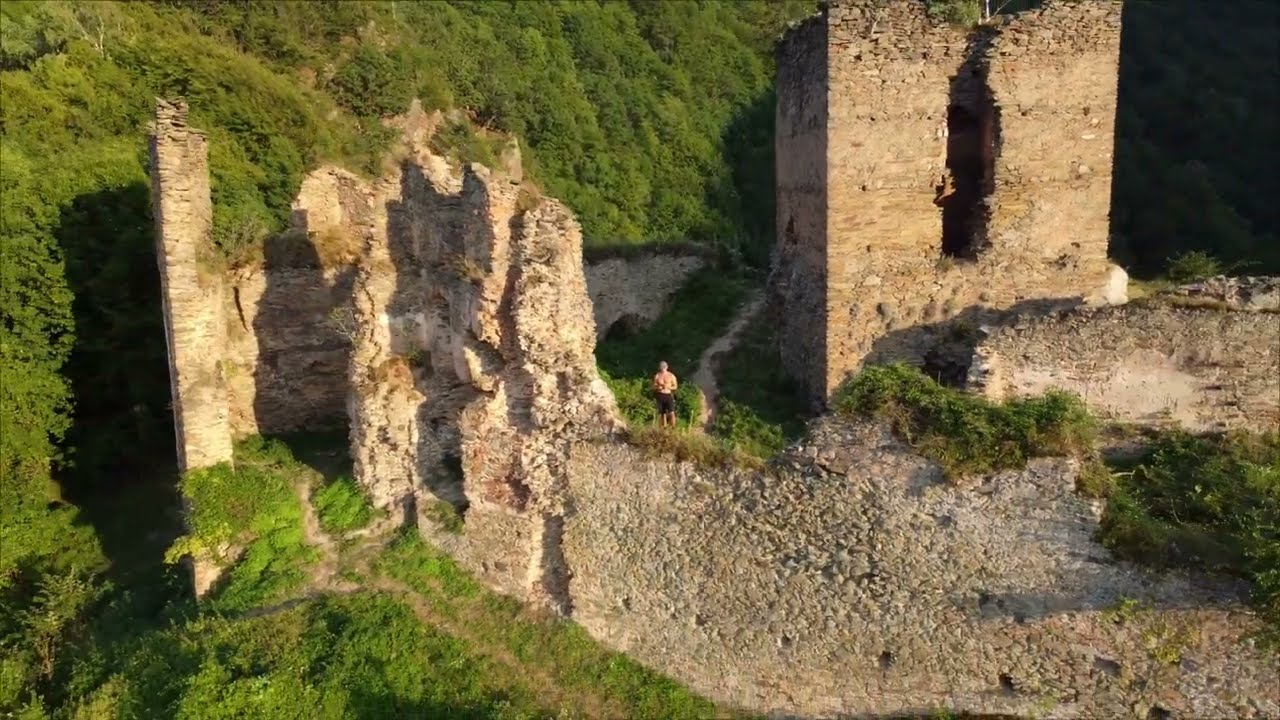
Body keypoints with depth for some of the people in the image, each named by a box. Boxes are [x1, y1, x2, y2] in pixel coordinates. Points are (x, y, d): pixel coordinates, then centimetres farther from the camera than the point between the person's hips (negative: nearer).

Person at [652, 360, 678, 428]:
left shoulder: (671, 376, 1)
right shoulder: (657, 376, 6)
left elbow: (675, 386, 3)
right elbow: (654, 387, 7)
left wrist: (668, 387, -14)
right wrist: (659, 387, -14)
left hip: (669, 395, -2)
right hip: (660, 396, 2)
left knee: (671, 413, -14)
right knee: (662, 413, 5)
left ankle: (673, 428, -10)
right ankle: (664, 428, 13)